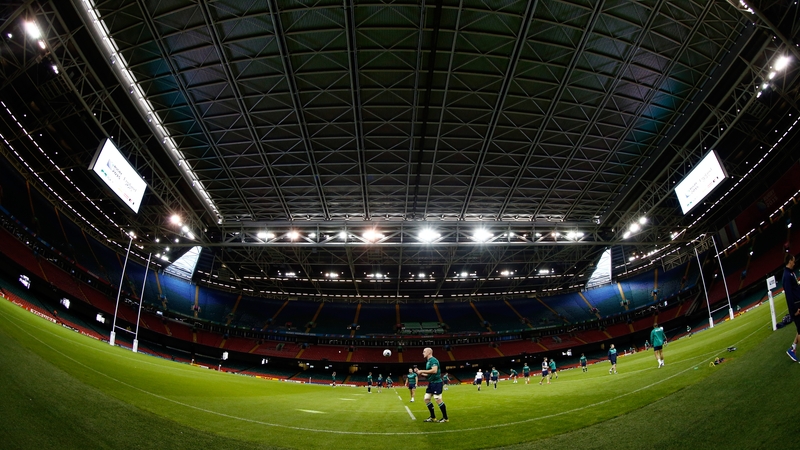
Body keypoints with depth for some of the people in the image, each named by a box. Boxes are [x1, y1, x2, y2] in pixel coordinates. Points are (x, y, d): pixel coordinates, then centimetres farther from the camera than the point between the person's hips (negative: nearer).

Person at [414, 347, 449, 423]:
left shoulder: (433, 360, -14)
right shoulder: (428, 362, 16)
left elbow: (434, 371, -30)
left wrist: (422, 371, -23)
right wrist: (419, 373, 10)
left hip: (436, 382, -10)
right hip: (431, 383, 10)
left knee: (438, 399, -9)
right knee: (426, 399, 8)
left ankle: (445, 418, 2)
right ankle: (433, 417, 17)